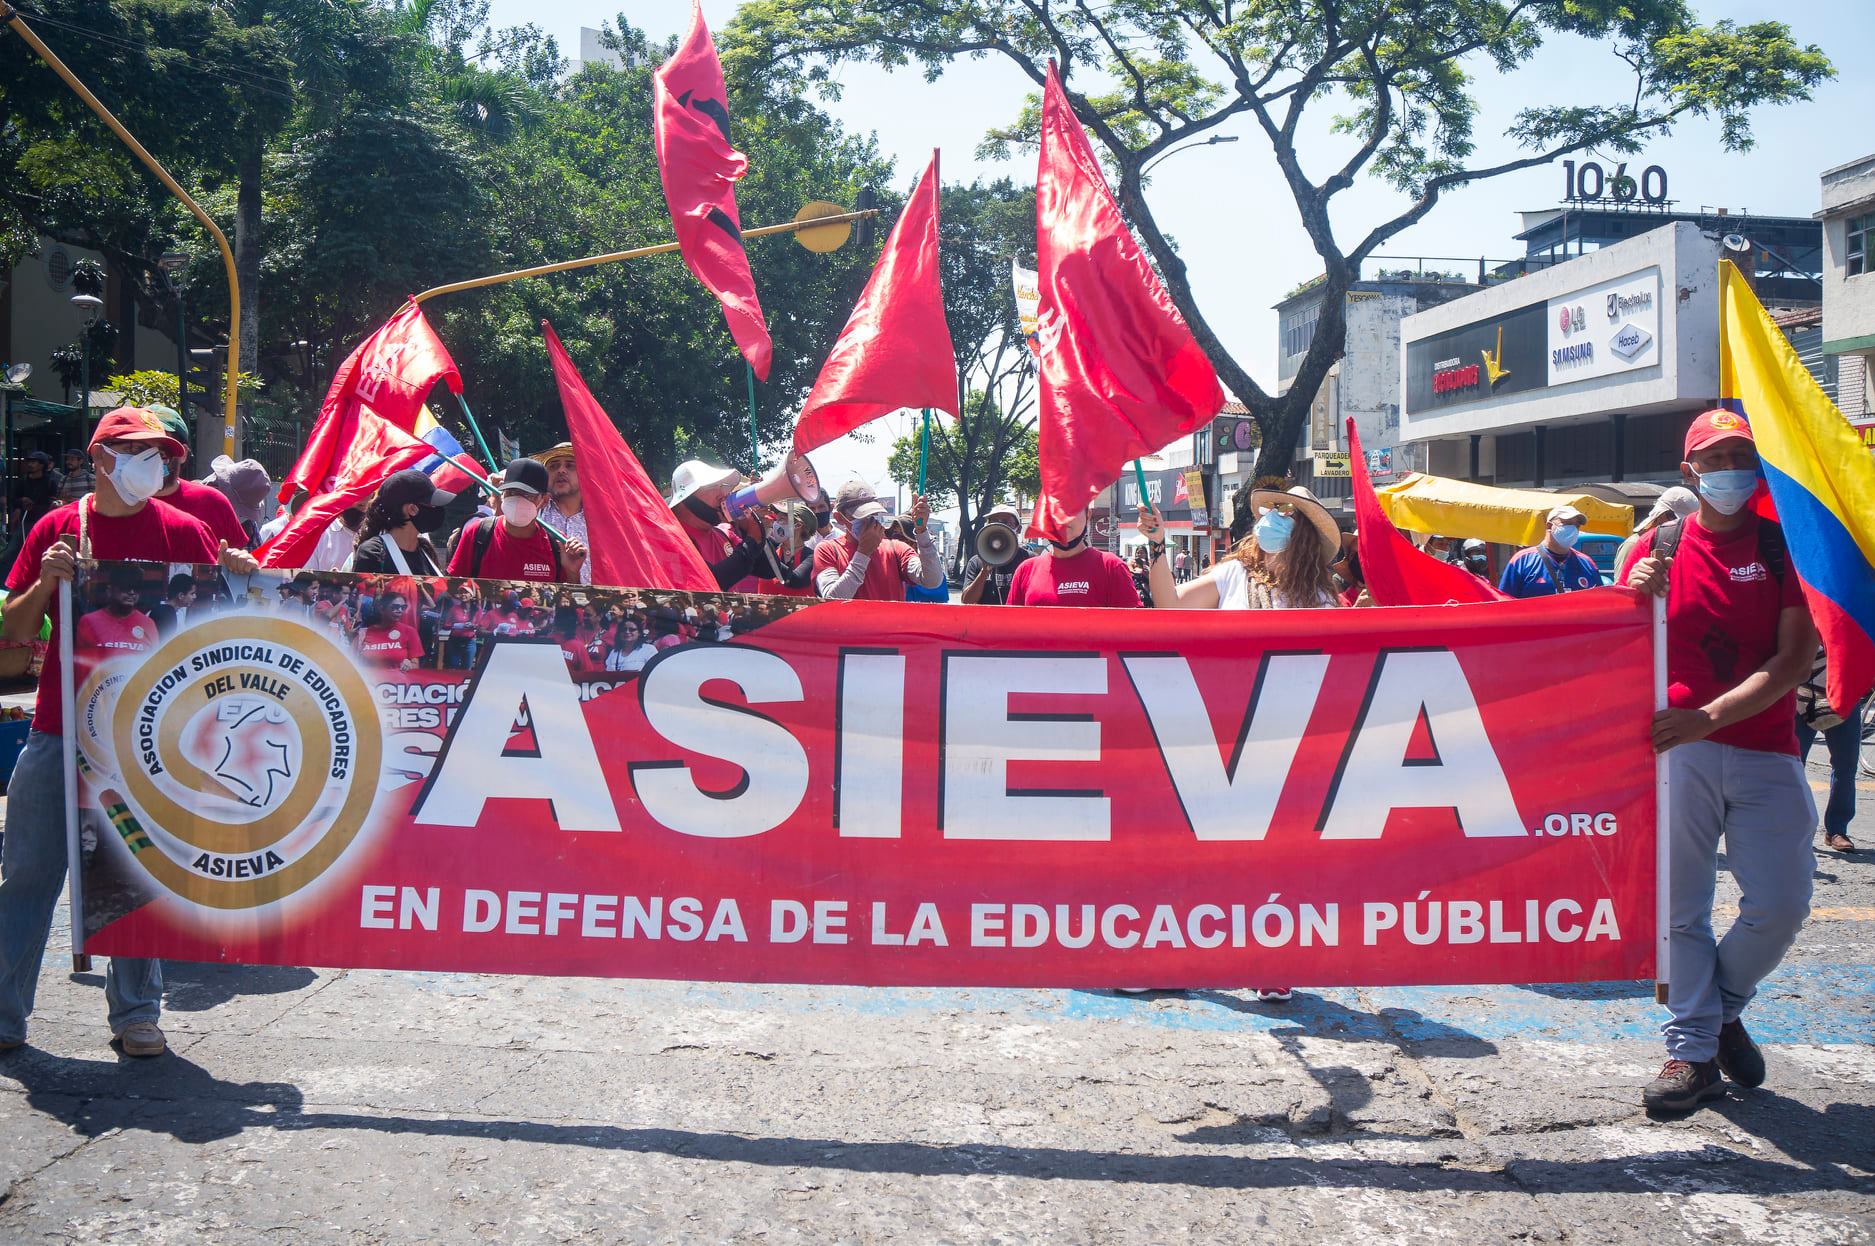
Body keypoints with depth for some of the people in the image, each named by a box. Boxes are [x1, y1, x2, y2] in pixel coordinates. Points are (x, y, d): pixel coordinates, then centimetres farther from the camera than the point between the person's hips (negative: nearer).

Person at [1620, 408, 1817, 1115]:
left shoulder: (1787, 544, 4)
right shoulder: (1658, 547, 7)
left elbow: (1795, 659, -5)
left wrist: (1710, 716, -19)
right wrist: (1636, 601, -18)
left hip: (1766, 749, 0)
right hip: (1677, 748, 0)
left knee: (1782, 904, -3)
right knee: (1681, 904, 0)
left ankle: (1722, 1010, 23)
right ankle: (1692, 1049, 9)